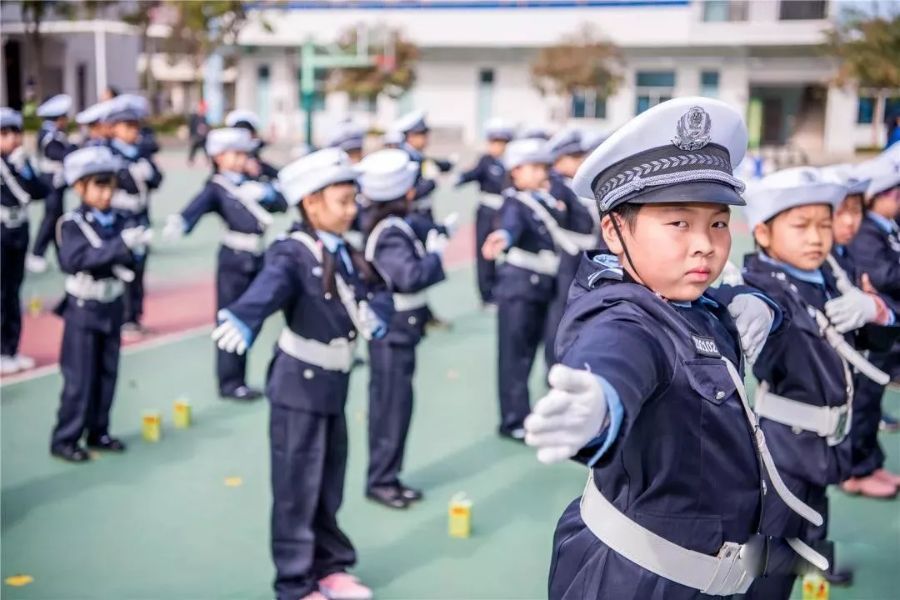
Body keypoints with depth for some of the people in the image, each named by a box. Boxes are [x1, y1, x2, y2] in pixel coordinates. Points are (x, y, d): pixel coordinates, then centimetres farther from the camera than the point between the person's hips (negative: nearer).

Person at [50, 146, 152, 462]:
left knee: (107, 374, 11)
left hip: (112, 307, 5)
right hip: (83, 309, -5)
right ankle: (64, 439, 9)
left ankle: (98, 432, 24)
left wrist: (137, 246, -25)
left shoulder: (122, 221, 0)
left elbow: (130, 261, -2)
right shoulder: (72, 224, -13)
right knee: (79, 379, -1)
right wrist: (121, 245, -37)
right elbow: (75, 259, -29)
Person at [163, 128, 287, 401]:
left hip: (257, 260, 6)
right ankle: (229, 382, 7)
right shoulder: (216, 187, -4)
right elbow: (196, 208, -23)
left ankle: (238, 380, 20)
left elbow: (282, 203, 8)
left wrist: (265, 193, -12)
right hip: (234, 260, -6)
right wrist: (179, 223, -43)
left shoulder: (252, 183, 14)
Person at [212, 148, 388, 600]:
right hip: (300, 384, -7)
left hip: (334, 383, 7)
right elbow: (269, 286, -38)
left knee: (329, 486, 17)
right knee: (297, 489, 2)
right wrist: (243, 320, -54)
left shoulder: (344, 254, 6)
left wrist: (374, 318, 33)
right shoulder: (293, 253, -19)